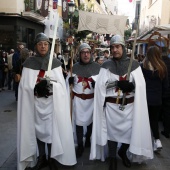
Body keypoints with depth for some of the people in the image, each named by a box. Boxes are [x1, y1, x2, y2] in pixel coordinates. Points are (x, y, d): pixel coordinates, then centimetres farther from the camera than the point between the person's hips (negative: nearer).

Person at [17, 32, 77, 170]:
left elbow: (61, 84, -1)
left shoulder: (55, 63, 2)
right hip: (35, 103, 1)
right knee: (38, 129, 8)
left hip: (52, 103, 0)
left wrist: (50, 85, -20)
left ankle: (51, 158, 17)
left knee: (52, 129, 1)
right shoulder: (29, 63, 1)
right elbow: (25, 85, -3)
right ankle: (41, 158, 23)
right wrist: (37, 88, -21)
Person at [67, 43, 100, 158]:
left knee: (91, 120, 18)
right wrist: (70, 79, -17)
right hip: (78, 99, 0)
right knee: (79, 121, 3)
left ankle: (88, 138, 44)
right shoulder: (75, 67, 1)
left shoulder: (97, 67, -5)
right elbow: (68, 82, 6)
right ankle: (80, 145, 17)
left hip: (92, 99, 0)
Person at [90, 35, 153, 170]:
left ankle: (123, 152, 37)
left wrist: (131, 86, -25)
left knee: (131, 131, 7)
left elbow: (140, 85, -6)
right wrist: (119, 83, -17)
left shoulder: (134, 65, 1)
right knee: (112, 131, 7)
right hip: (112, 106, -1)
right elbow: (100, 85, -10)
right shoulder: (106, 66, -1)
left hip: (130, 106, 1)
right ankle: (113, 159, 26)